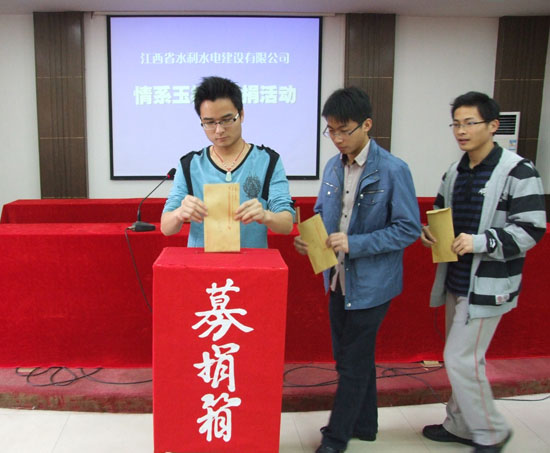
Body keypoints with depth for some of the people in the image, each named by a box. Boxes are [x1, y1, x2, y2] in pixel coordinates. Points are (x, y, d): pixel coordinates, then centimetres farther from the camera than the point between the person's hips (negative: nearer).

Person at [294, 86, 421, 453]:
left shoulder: (393, 171, -16)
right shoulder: (333, 167, 3)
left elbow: (409, 229, -15)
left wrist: (355, 243, -24)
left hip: (371, 283, -6)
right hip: (339, 279, 7)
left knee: (354, 362, 6)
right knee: (348, 355, 19)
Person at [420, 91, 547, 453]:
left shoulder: (517, 172, -13)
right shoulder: (454, 173, 9)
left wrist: (480, 241, -26)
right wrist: (431, 233, -2)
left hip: (488, 285, -7)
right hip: (457, 280, 8)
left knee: (460, 358, -5)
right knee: (460, 358, 17)